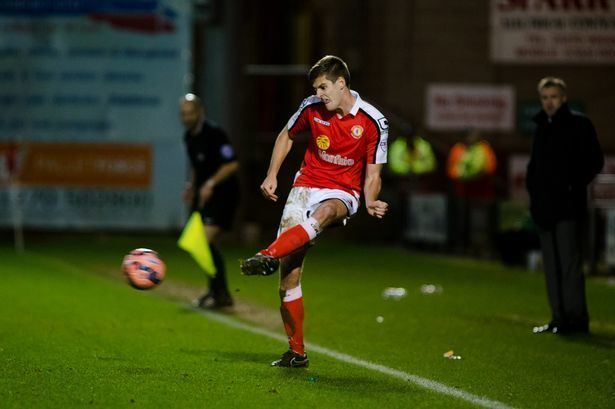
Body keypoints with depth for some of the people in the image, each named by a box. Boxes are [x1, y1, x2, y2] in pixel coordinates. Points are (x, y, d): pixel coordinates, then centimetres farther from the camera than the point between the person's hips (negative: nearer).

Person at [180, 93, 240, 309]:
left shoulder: (214, 134, -16)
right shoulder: (189, 137, 11)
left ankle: (220, 294, -14)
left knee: (207, 240, -20)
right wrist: (192, 185, 12)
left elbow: (232, 164, -21)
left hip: (222, 193, -9)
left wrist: (211, 183, -26)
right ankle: (217, 291, 24)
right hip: (203, 195, 9)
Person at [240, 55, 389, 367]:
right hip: (306, 186, 3)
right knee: (289, 270, -9)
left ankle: (269, 256, -62)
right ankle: (296, 352, -1)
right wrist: (271, 175, 9)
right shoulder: (312, 108, 0)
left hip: (342, 193, -3)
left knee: (323, 213, -42)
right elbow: (286, 136, 19)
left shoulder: (373, 122, -8)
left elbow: (372, 174, -2)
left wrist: (370, 203, -21)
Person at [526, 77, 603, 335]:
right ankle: (559, 318, 11)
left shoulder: (579, 124, -2)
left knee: (569, 263, -10)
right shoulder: (541, 128, 18)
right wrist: (533, 190, 11)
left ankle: (576, 317, -9)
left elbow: (595, 161, -6)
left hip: (568, 207, -7)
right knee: (551, 265, 8)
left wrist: (574, 186, -11)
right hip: (545, 207, 7)